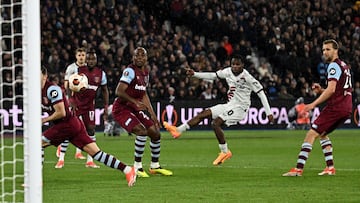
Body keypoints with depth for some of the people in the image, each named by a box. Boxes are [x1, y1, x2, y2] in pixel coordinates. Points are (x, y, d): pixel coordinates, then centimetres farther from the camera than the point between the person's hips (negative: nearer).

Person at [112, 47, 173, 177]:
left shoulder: (145, 73, 10)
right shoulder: (130, 71, -17)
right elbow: (119, 92, -25)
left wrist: (152, 114, 17)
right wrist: (135, 102, -34)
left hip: (135, 108, 9)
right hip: (121, 108, -9)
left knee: (155, 133, 8)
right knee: (142, 131, -26)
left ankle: (155, 166, 25)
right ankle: (137, 167, -15)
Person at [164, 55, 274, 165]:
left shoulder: (247, 77, -16)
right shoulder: (228, 72, 2)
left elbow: (261, 93, -13)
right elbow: (213, 76, 15)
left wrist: (269, 113, -15)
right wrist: (194, 74, 7)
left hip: (240, 107, -7)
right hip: (229, 105, 7)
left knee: (216, 123, -22)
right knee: (203, 114, -1)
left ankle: (225, 152, -10)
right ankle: (178, 130, 0)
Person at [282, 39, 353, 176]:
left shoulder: (334, 66, -8)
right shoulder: (344, 66, 22)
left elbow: (331, 89, -20)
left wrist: (314, 104, -20)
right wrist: (321, 91, 13)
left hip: (335, 107, -10)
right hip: (346, 108, 10)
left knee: (311, 134, -10)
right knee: (322, 134, 24)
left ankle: (298, 169, -16)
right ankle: (330, 168, 16)